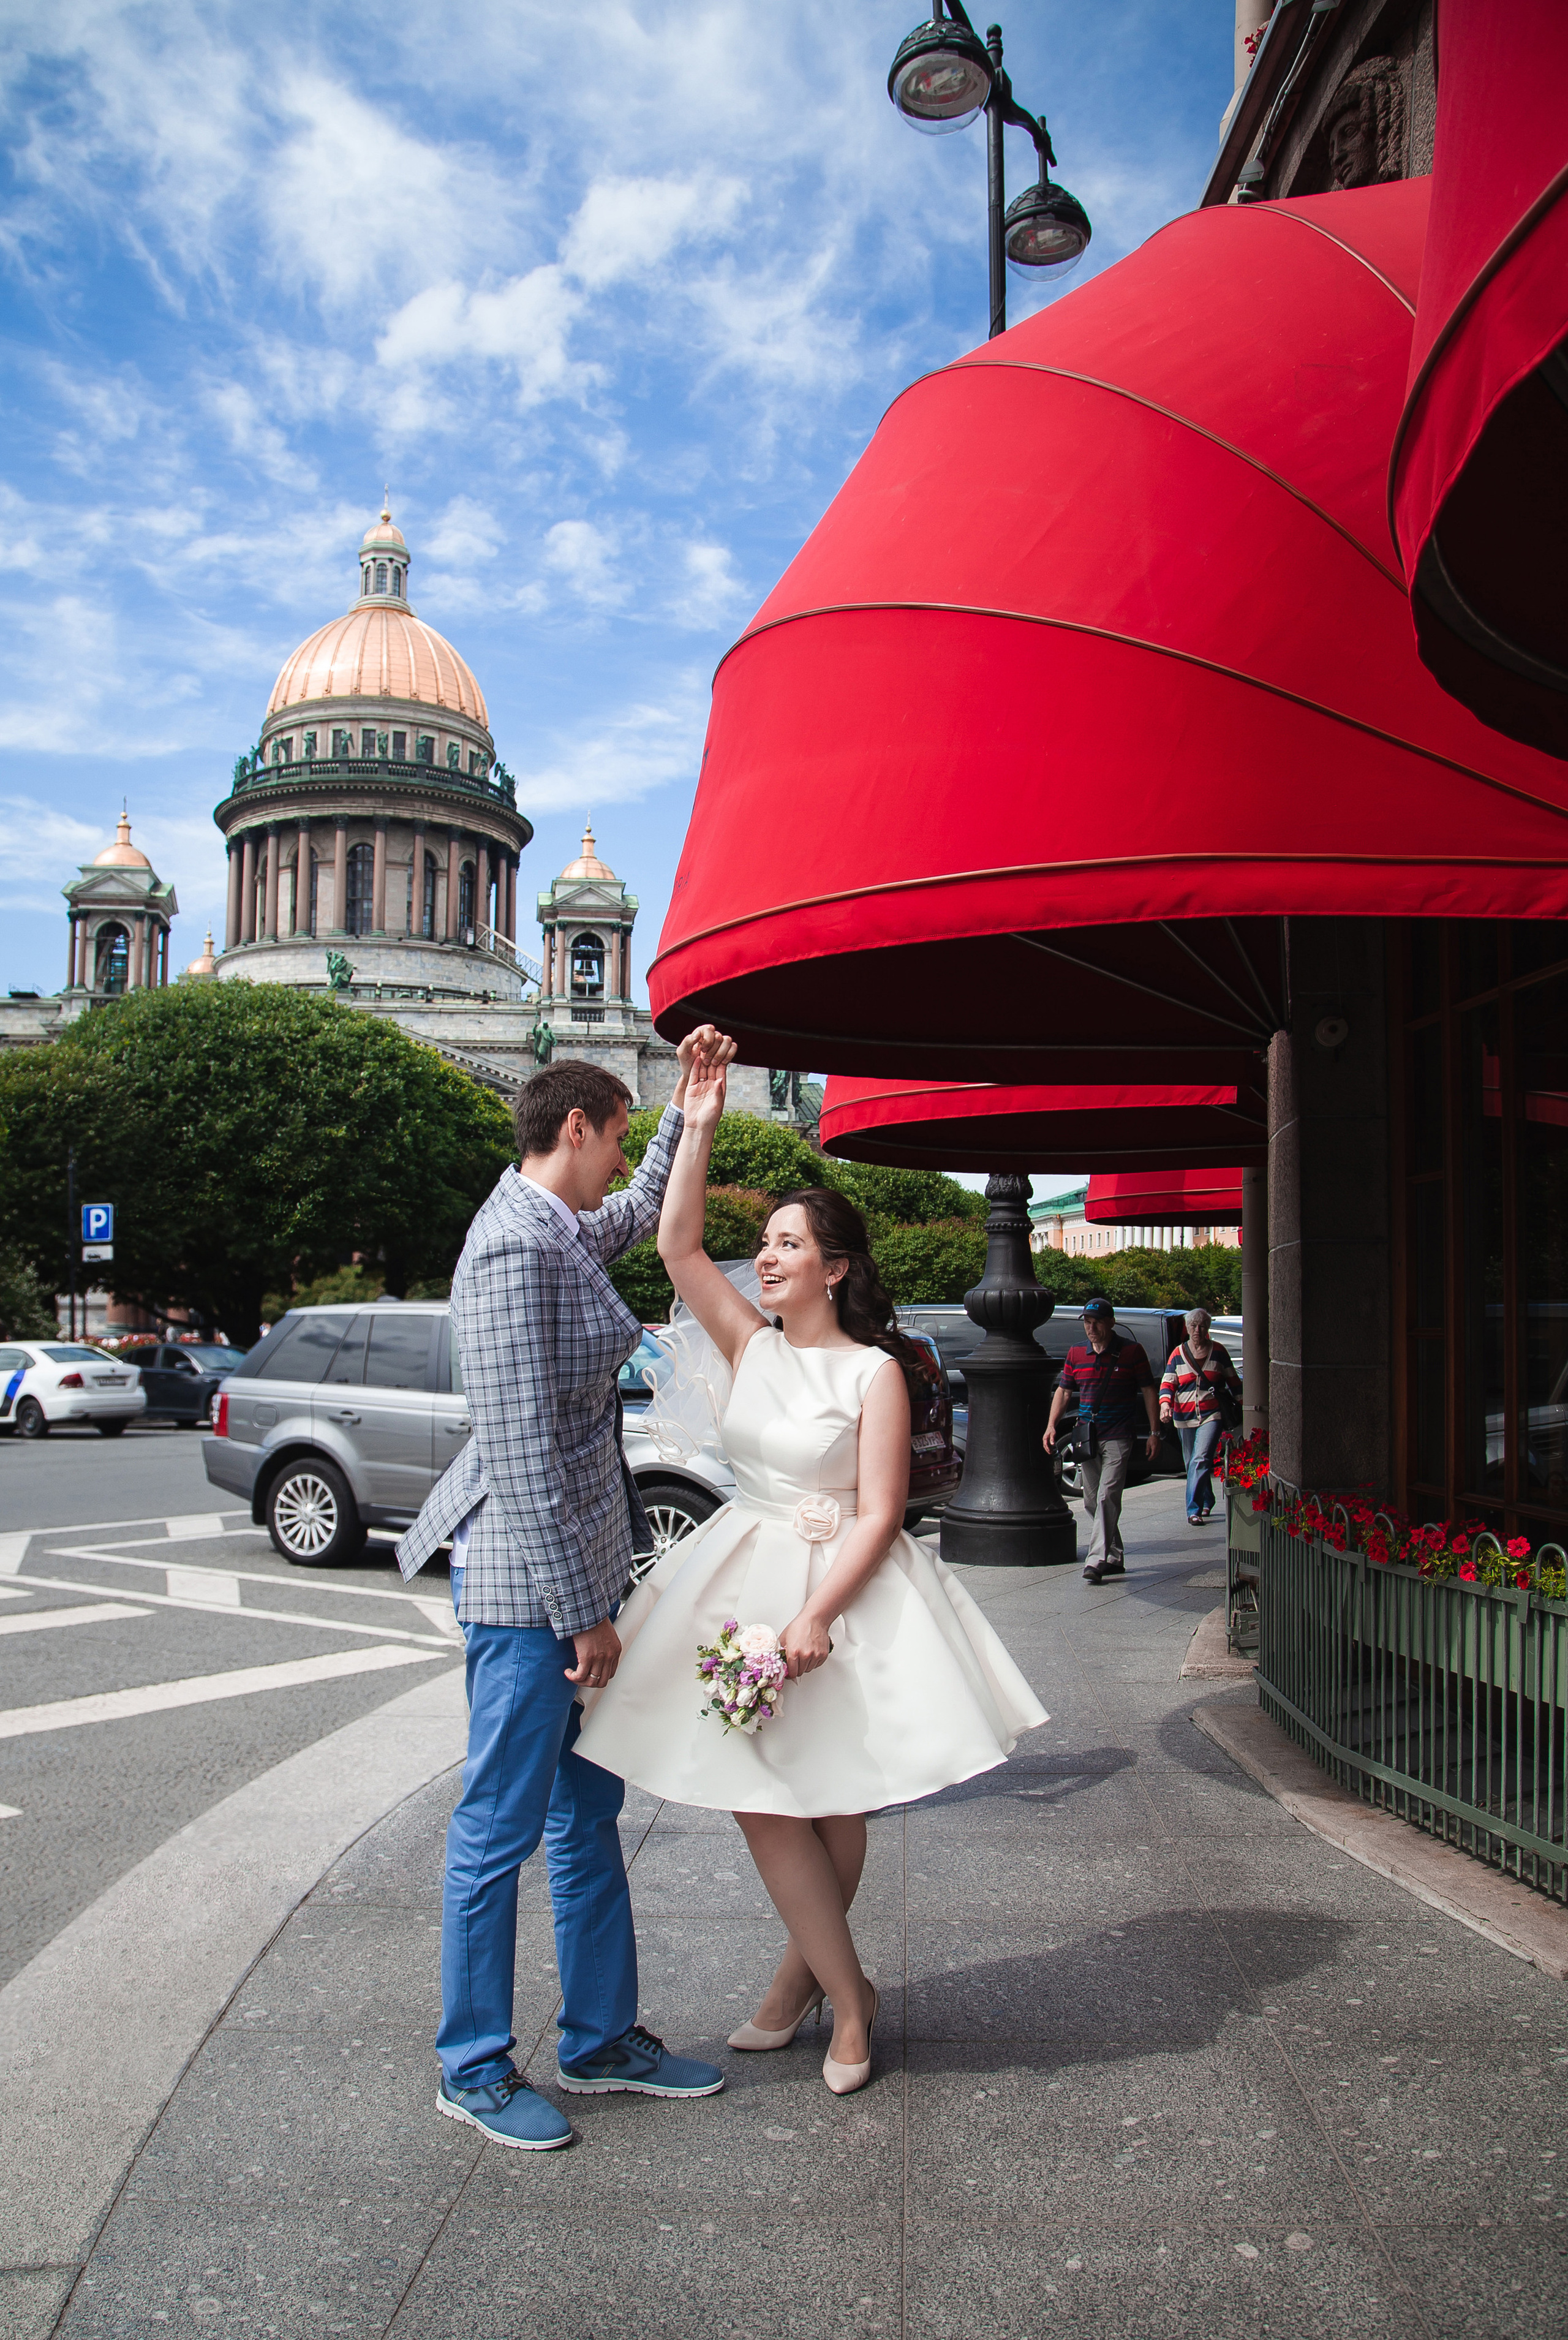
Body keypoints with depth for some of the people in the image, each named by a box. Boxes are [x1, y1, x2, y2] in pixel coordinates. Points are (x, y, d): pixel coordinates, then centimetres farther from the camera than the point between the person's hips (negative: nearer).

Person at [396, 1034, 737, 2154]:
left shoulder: (561, 1230, 10)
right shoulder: (518, 1245, -20)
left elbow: (643, 1212, 35)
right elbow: (521, 1450, -23)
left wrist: (692, 1096, 30)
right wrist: (581, 1612, -20)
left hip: (573, 1564, 10)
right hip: (529, 1579, -10)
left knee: (589, 1815, 18)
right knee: (502, 1827, 6)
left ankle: (602, 2038, 33)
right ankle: (476, 2068, 24)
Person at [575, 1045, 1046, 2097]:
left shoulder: (874, 1372, -8)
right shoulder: (750, 1345, 5)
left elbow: (878, 1515, -12)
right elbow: (678, 1246, -5)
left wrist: (815, 1616, -23)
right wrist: (699, 1128, -8)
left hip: (843, 1590, -4)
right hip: (744, 1575, 4)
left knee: (833, 1804, 6)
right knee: (765, 1801, 3)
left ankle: (805, 1975, 26)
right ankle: (847, 1995, 19)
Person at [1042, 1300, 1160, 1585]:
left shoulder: (1131, 1352, -2)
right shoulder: (1076, 1354, 9)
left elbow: (1148, 1391, 2)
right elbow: (1063, 1391, 13)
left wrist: (1154, 1433, -2)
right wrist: (1051, 1427, 2)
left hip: (1118, 1436, -5)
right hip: (1087, 1436, 5)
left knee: (1107, 1496, -16)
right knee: (1092, 1500, 9)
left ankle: (1097, 1561, -19)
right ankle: (1114, 1558, 21)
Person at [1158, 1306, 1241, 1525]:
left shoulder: (1218, 1351, 4)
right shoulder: (1178, 1354, 6)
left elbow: (1233, 1382, 12)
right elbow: (1168, 1383, 2)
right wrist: (1165, 1403, -16)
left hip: (1211, 1416, -3)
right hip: (1184, 1417, 3)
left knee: (1201, 1461, -17)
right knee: (1192, 1464, 11)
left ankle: (1194, 1510, -16)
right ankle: (1207, 1502, 30)